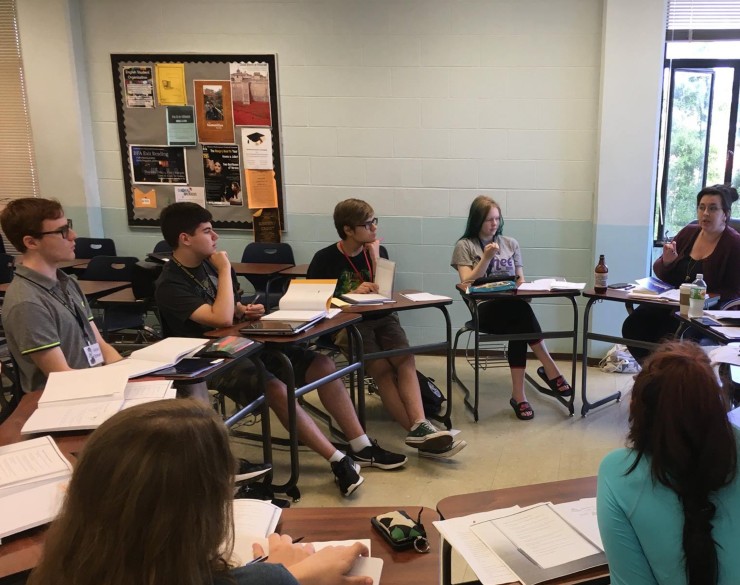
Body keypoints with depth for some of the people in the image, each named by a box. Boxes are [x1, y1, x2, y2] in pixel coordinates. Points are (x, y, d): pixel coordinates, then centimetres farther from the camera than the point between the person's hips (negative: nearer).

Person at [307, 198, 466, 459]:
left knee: (406, 360, -26)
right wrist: (351, 294, -16)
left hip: (381, 318, 4)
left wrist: (375, 258, -5)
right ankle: (420, 429, -32)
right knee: (382, 369, -27)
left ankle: (419, 428, -40)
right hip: (347, 324, -3)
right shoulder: (325, 259, -2)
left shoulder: (377, 251, 11)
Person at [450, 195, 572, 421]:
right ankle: (550, 369, -27)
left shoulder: (510, 243, 16)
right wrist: (487, 257, -15)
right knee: (521, 309, -35)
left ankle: (518, 394, -30)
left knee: (519, 329, -34)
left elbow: (520, 279, 17)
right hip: (484, 310, -3)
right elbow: (468, 284, -6)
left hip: (512, 308, 4)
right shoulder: (464, 246, 4)